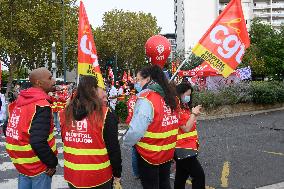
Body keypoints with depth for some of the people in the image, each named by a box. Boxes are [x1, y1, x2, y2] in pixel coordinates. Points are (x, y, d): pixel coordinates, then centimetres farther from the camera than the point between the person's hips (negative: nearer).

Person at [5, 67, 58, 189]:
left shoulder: (20, 100, 5)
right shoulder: (41, 106, -22)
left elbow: (9, 129, 12)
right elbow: (38, 142, -30)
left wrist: (21, 155, 18)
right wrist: (52, 162, -17)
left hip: (21, 160, 8)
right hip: (38, 165, -8)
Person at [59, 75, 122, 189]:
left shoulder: (66, 113, -4)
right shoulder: (105, 114, -18)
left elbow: (65, 141, 9)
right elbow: (113, 148, -13)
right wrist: (117, 173, -1)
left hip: (71, 175, 4)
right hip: (98, 177, -4)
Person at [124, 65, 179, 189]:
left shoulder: (146, 99, -22)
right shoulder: (170, 96, 2)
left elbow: (136, 130, -28)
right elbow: (171, 122, 7)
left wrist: (127, 142, -10)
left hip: (149, 155, -6)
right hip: (168, 153, 7)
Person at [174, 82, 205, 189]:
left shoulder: (184, 108, 13)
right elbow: (186, 128, -18)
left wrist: (194, 114, 8)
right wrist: (193, 114, -12)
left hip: (185, 148, 10)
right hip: (183, 149, -10)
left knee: (181, 176, 17)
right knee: (199, 175, -10)